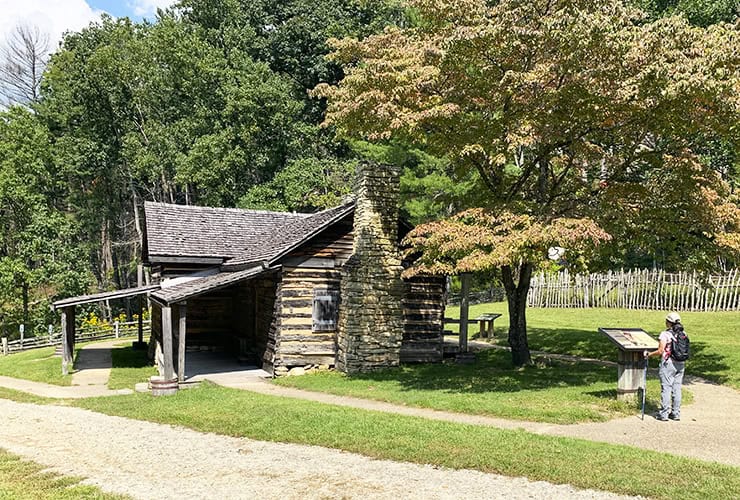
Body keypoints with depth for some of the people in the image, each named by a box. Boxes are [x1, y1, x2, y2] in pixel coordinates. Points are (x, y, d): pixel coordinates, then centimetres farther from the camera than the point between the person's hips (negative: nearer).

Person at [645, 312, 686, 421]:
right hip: (680, 364, 6)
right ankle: (676, 413, 17)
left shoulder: (665, 334, -14)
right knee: (677, 388, 11)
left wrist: (649, 354, -2)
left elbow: (660, 351, -15)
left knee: (666, 388, 0)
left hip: (668, 364, -6)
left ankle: (664, 413, 4)